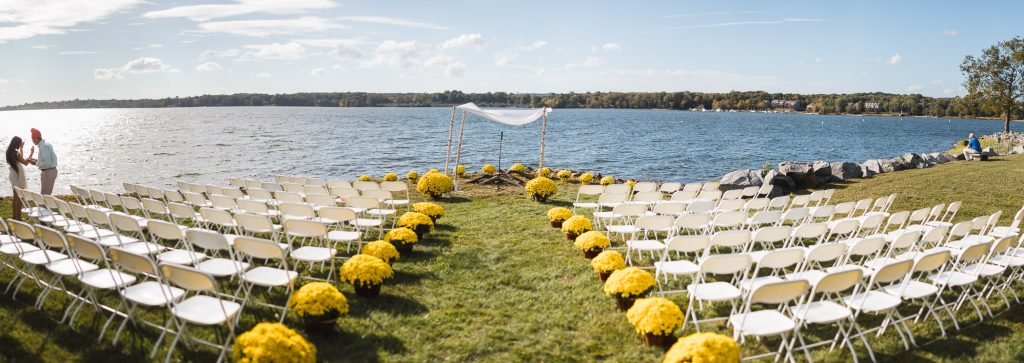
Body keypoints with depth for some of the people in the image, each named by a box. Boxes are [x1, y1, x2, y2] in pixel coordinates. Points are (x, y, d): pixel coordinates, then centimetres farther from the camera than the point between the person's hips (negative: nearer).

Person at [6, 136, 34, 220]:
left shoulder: (10, 152, 8)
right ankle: (18, 217, -1)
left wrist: (21, 148, 30)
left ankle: (14, 215, 25)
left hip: (14, 175, 10)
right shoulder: (16, 152, -19)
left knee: (16, 196, 18)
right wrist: (32, 153, -13)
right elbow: (25, 162, -16)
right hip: (18, 175, -10)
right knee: (19, 197, -4)